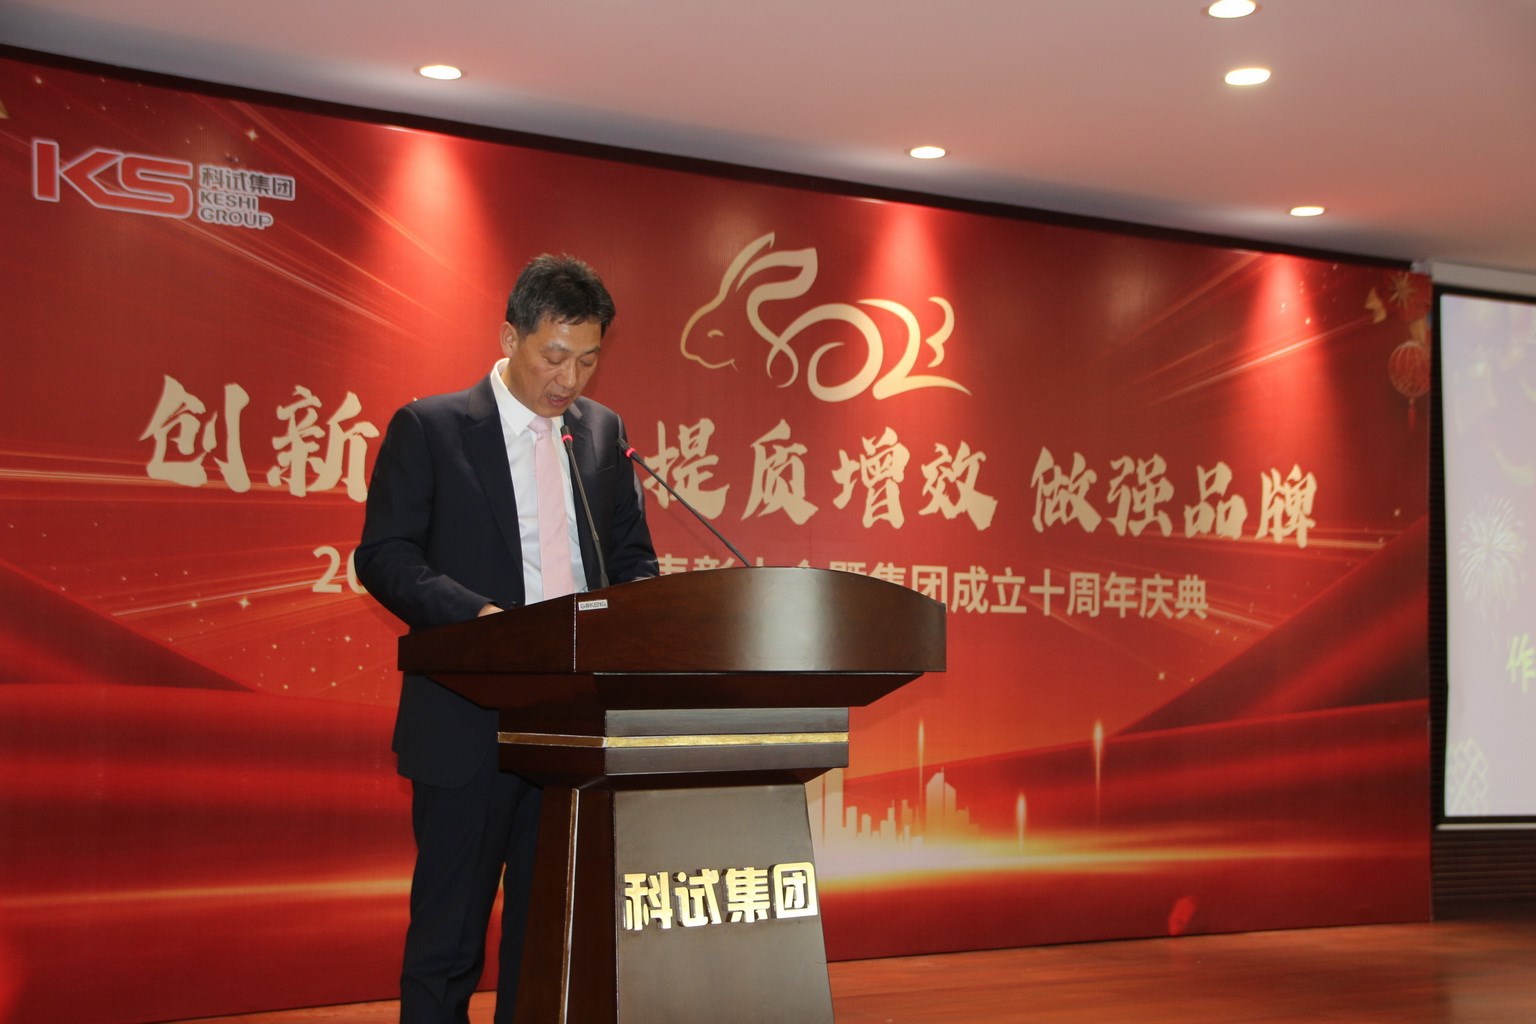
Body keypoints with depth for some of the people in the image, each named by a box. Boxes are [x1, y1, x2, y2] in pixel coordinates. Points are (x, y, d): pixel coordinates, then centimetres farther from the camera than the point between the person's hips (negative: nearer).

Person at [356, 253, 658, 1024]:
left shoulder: (602, 432, 12)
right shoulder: (428, 429, -2)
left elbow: (632, 554, 16)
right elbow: (383, 556, -7)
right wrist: (478, 614, -23)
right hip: (469, 727, -4)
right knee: (447, 937, 3)